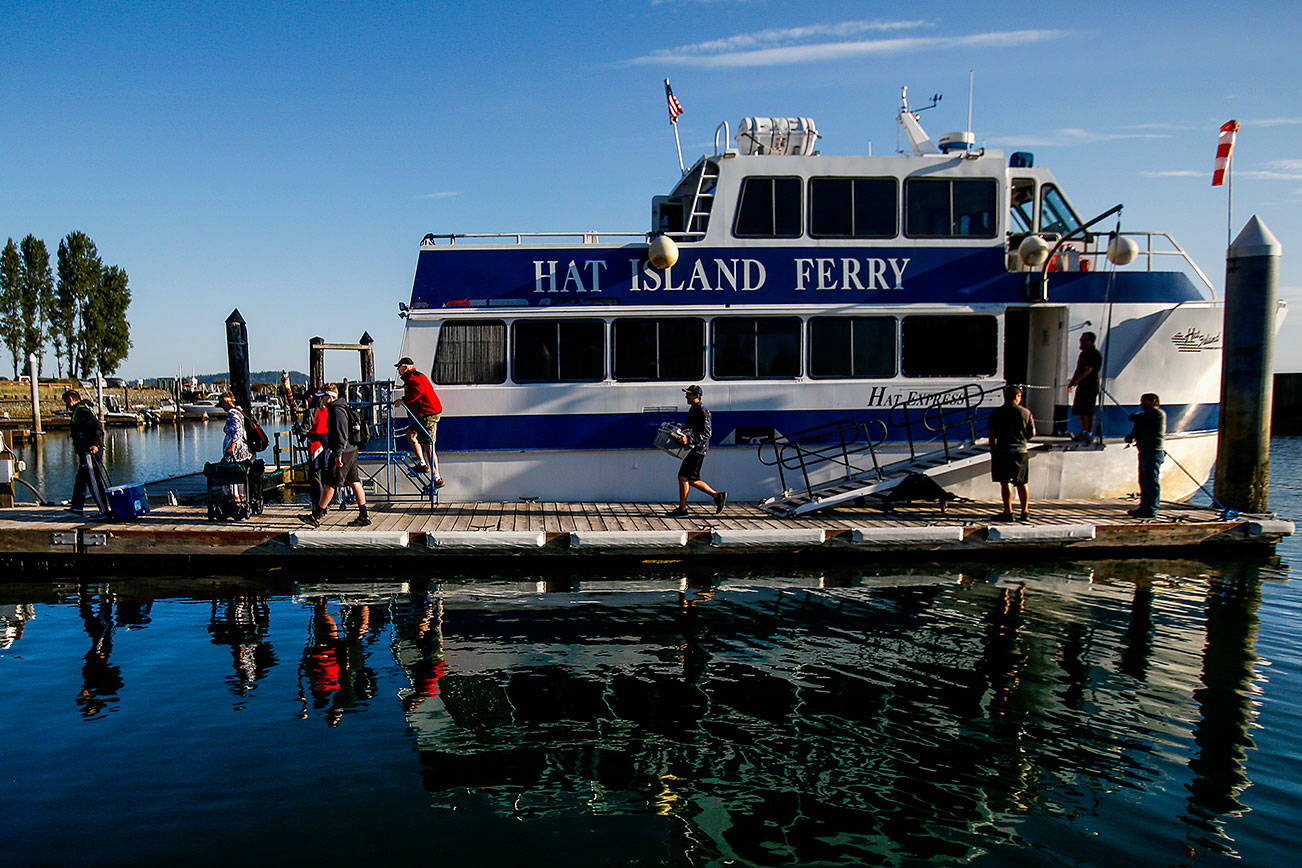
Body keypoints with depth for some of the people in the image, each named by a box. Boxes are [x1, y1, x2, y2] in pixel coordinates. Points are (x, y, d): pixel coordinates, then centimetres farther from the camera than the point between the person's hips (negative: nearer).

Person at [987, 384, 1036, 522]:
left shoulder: (996, 412, -2)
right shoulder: (1026, 412, 4)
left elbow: (991, 434, -3)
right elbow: (1032, 433, 7)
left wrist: (992, 450, 6)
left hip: (1003, 451, -3)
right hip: (1021, 451, 3)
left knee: (1006, 482, -4)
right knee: (1022, 483, 13)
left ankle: (1008, 512, -8)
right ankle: (1025, 512, 17)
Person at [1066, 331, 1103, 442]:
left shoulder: (1095, 354, -10)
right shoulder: (1083, 353, 18)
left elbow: (1088, 370, -18)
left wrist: (1076, 381, -24)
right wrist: (1072, 381, 8)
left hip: (1091, 384, -9)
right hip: (1081, 385, 9)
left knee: (1088, 410, -9)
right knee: (1079, 410, 11)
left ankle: (1090, 433, -5)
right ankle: (1084, 431, 22)